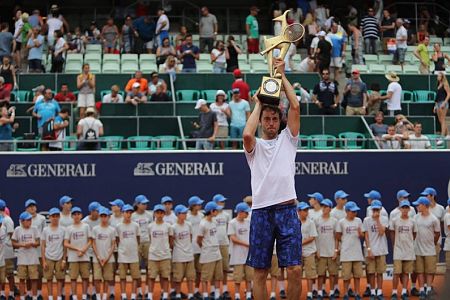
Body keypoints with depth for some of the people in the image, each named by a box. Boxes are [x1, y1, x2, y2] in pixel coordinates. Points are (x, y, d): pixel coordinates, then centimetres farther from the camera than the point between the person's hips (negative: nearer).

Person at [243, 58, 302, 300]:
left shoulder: (287, 140, 13)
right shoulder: (254, 146, 11)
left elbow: (295, 107, 2)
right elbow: (247, 134, -14)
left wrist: (282, 75, 7)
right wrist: (258, 104, 0)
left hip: (287, 210, 0)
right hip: (261, 211, 0)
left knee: (295, 270, -7)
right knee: (260, 272, 3)